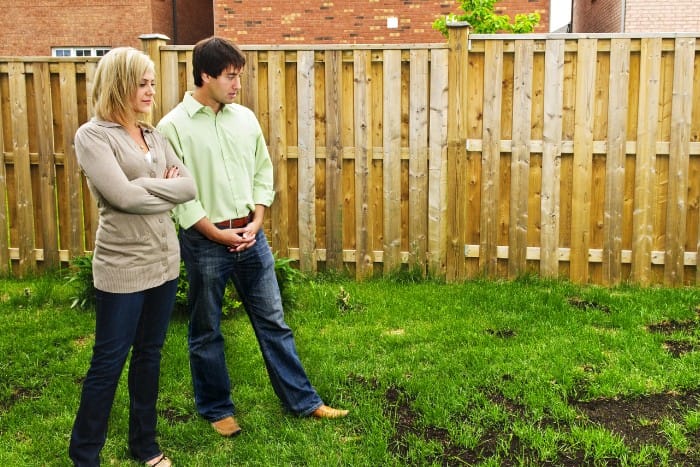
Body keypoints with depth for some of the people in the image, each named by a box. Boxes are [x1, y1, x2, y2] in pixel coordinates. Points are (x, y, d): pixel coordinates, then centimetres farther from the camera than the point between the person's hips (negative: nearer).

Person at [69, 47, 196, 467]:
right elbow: (123, 196, -22)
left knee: (150, 354, 16)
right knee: (109, 361, 4)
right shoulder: (93, 136, -10)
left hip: (164, 260, 6)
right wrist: (164, 186, -7)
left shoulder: (153, 135, 9)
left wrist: (143, 187, -11)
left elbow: (190, 187, 1)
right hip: (123, 267, -6)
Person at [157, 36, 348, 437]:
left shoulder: (245, 117, 5)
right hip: (204, 241, -4)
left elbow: (263, 173, 10)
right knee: (206, 331, 11)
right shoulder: (174, 126, -9)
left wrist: (255, 223, -3)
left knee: (273, 322, 11)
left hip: (251, 236, 4)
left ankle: (303, 400, 22)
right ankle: (216, 408, 28)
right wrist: (218, 234, -13)